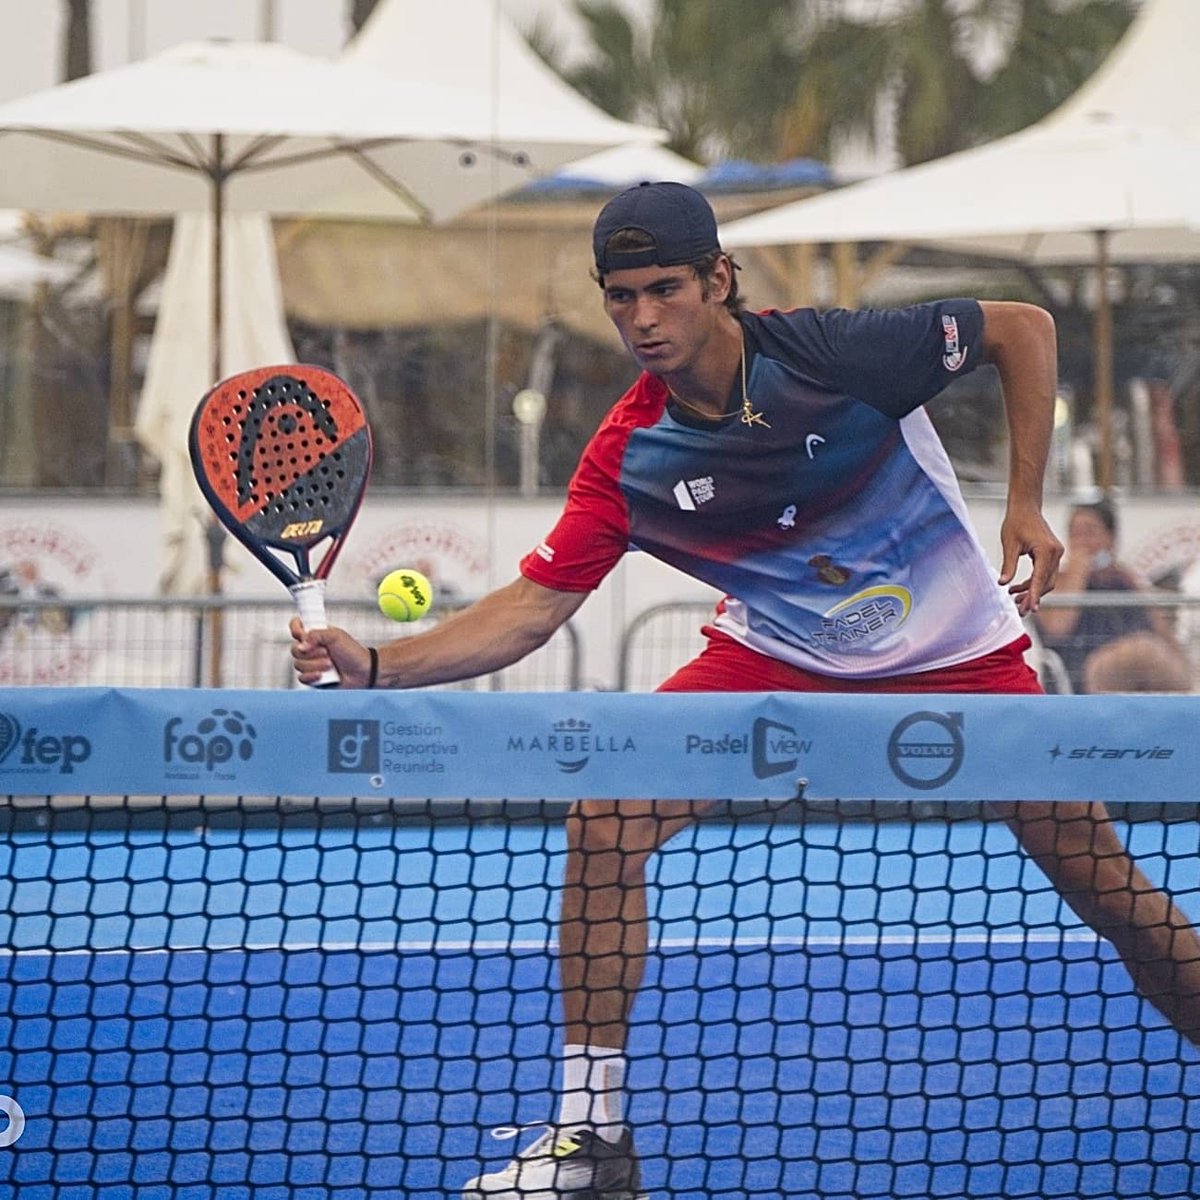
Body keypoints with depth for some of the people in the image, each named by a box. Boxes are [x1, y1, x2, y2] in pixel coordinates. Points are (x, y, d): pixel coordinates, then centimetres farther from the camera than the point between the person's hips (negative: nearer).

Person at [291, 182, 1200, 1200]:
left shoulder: (833, 353, -23)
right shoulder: (628, 459, -15)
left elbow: (1024, 329, -12)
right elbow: (530, 610, -12)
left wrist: (1027, 504, -15)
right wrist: (375, 665, -25)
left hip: (958, 656, -2)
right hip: (774, 657, 2)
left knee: (1106, 887, -5)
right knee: (607, 816, -18)